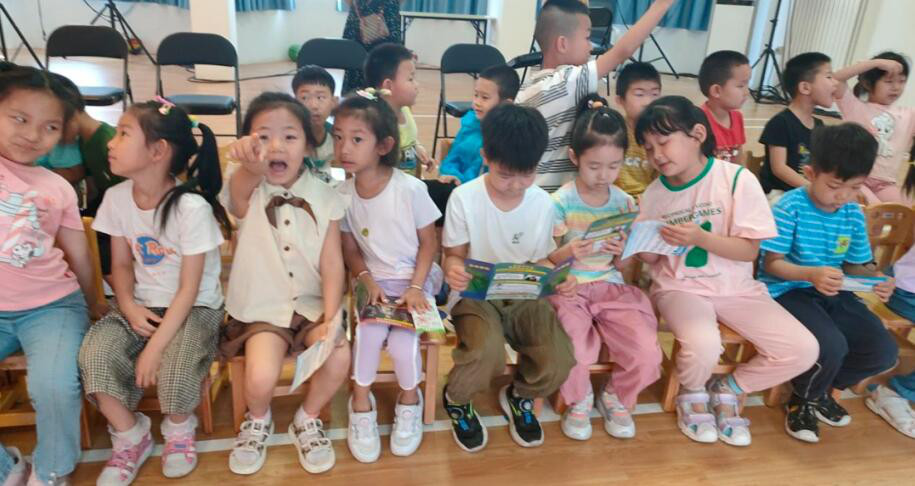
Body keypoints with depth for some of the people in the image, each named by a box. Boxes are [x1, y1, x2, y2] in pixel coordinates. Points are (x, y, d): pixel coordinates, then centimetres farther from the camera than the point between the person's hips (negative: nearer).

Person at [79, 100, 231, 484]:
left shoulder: (191, 207, -21)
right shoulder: (116, 197, -3)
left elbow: (189, 288, -18)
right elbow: (121, 263, 8)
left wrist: (155, 347, -21)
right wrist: (129, 307, -11)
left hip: (195, 307, -5)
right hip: (142, 305, 5)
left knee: (173, 370, -29)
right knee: (95, 354, -21)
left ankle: (179, 428, 9)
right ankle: (130, 436, 6)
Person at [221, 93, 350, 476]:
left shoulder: (324, 197, -3)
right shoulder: (246, 193, -8)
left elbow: (332, 264, -5)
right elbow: (244, 187, -36)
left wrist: (330, 319, -18)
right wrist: (251, 167, -61)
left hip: (312, 303, 2)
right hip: (260, 307, -1)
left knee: (338, 359, -23)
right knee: (261, 377, -25)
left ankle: (307, 419, 11)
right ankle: (258, 419, 15)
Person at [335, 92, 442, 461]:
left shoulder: (410, 189, -15)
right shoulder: (343, 194, -5)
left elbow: (429, 242, -6)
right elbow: (350, 250, 3)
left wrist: (416, 287, -14)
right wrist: (369, 282, -13)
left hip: (415, 279, -2)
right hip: (374, 281, 2)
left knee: (402, 340, -22)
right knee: (369, 330, -25)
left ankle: (409, 401, 10)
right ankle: (361, 403, 1)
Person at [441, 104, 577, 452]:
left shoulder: (543, 203, -4)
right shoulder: (464, 198, -13)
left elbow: (540, 258, 6)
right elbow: (455, 254, -5)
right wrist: (453, 270, -29)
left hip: (525, 295, 3)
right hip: (475, 294, -3)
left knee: (560, 361, -20)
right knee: (486, 351, -34)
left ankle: (519, 395, 18)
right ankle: (456, 399, 4)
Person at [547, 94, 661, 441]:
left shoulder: (625, 202, 3)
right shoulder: (560, 201, -7)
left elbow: (625, 267, 8)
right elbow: (545, 260, -2)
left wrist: (622, 253, -16)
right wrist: (568, 252, -24)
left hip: (614, 287, 3)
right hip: (569, 289, -3)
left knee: (647, 355, -17)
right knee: (576, 356, -28)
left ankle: (617, 397, 19)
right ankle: (579, 401, 11)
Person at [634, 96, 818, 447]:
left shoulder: (737, 179, -10)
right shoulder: (654, 194, -2)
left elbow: (749, 250, -9)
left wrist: (700, 237, -24)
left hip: (735, 287, 1)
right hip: (679, 288, -1)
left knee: (803, 350, -14)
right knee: (703, 346, -32)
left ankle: (728, 388, 12)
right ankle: (692, 394, 6)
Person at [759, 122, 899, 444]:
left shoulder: (854, 214, 3)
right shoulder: (790, 207, -15)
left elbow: (856, 265, 10)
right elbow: (772, 264, -16)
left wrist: (876, 280, -13)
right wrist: (811, 274, -34)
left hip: (832, 293, 7)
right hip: (787, 291, -6)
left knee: (884, 352, -8)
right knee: (832, 346, -29)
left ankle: (819, 390, 20)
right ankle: (804, 400, 6)